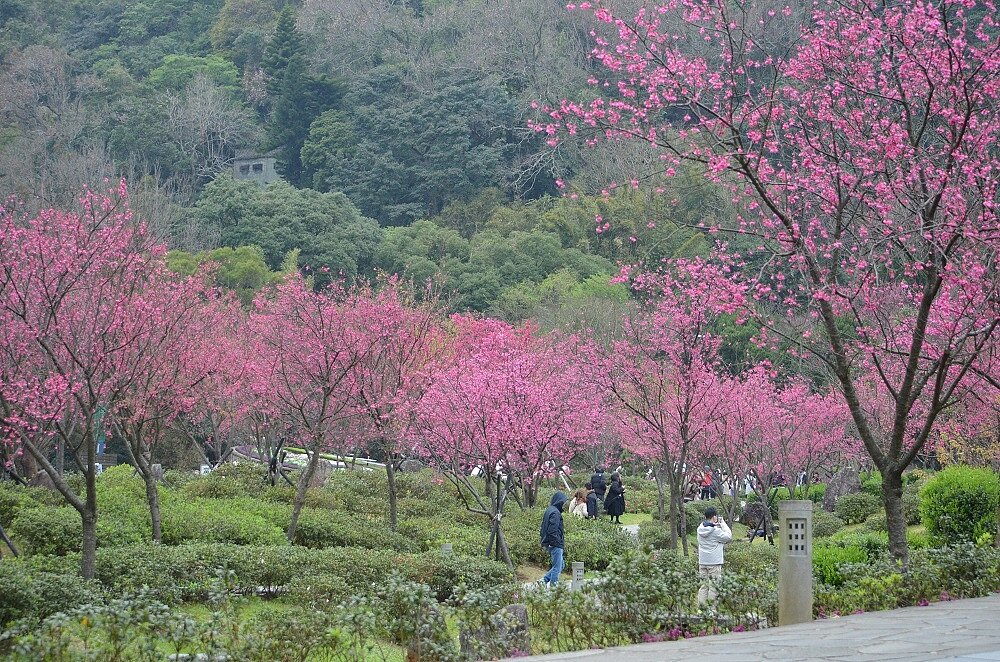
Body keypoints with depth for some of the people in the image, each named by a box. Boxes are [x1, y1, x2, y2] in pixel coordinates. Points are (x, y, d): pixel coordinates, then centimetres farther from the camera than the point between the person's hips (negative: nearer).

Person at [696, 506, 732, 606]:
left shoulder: (700, 529, 4)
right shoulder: (716, 531, -16)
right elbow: (728, 537, -5)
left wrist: (717, 525, 9)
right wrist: (723, 523, 1)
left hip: (702, 562, 6)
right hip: (714, 562, -6)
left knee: (703, 586, 9)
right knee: (714, 587, 0)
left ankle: (701, 606, 7)